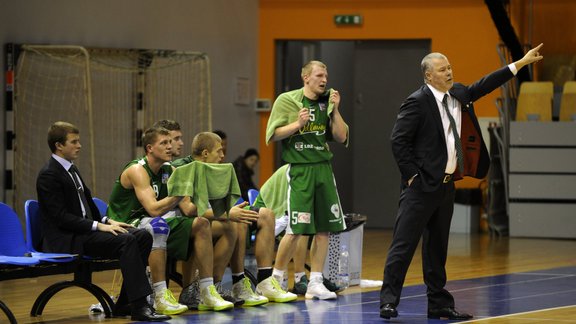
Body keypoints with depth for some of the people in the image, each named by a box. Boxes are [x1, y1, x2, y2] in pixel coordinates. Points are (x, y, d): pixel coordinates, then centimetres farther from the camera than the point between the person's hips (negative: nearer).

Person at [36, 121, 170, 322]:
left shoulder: (72, 170, 18)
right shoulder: (48, 175, -11)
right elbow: (61, 217, -18)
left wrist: (107, 221, 4)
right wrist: (99, 226, -21)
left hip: (86, 230, 10)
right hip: (67, 240, -10)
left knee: (143, 236, -5)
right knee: (126, 241, -28)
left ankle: (125, 304, -4)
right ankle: (139, 307, -32)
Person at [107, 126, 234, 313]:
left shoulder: (169, 171, 8)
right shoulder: (137, 170, -16)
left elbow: (187, 208, 4)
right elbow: (154, 209, -28)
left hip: (154, 227, 9)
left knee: (201, 224, -1)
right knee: (158, 224, -38)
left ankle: (207, 294, -5)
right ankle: (161, 296, -37)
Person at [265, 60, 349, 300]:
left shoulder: (327, 103, 12)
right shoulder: (287, 100, -1)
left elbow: (342, 137, 9)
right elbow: (273, 134, -4)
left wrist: (335, 110, -1)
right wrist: (298, 124, -16)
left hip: (323, 169, 5)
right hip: (300, 170, -5)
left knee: (324, 228, 1)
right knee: (296, 229, -8)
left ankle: (315, 283, 8)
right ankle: (276, 278, 9)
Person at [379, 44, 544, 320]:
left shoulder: (457, 94, 10)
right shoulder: (417, 102, -13)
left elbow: (484, 85, 19)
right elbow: (398, 140, -14)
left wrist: (521, 63, 18)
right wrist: (412, 175, -14)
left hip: (446, 184, 8)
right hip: (422, 185, -8)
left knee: (437, 245, 13)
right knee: (404, 243, -7)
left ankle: (439, 304, 18)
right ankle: (389, 301, -3)